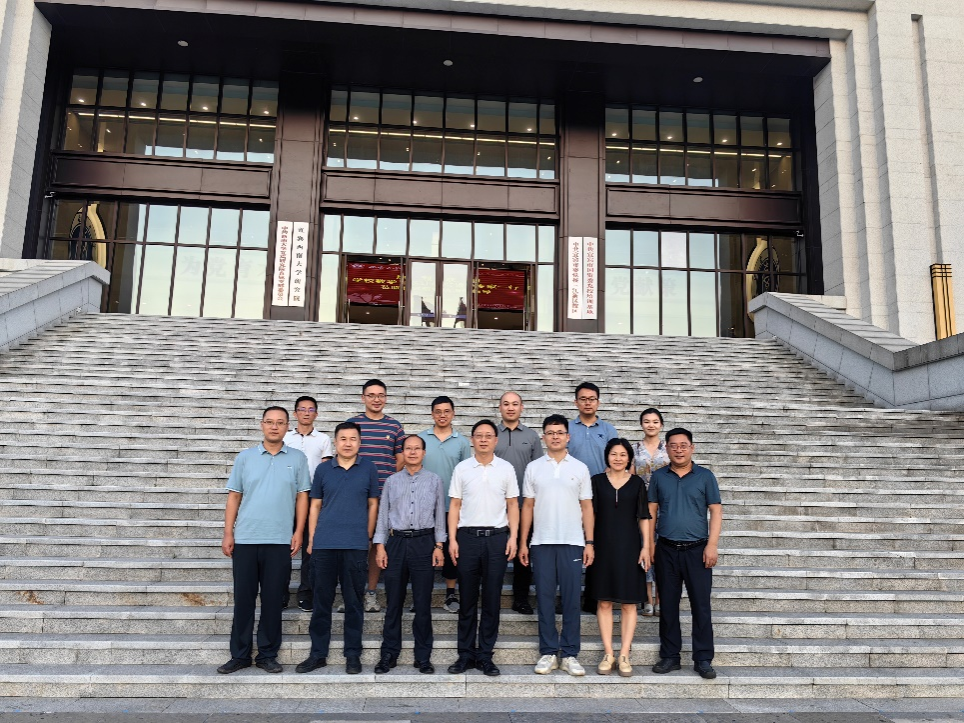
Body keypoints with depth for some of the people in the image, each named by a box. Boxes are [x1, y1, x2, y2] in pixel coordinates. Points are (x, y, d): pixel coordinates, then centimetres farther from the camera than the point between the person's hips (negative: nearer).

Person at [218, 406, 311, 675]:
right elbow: (234, 497, 7)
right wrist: (228, 533, 2)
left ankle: (268, 655, 18)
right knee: (243, 599, 7)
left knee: (272, 599, 6)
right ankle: (240, 655, 19)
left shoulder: (297, 459, 4)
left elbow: (302, 497, 4)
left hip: (280, 541, -1)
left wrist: (298, 532, -3)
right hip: (245, 539, 1)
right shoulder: (245, 457, 7)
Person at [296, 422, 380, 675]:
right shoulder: (323, 469, 7)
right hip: (324, 545, 1)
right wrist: (311, 539, 6)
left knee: (353, 602, 6)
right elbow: (315, 505, 11)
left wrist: (367, 537, 5)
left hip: (356, 546, -1)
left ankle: (353, 655, 18)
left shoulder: (369, 468, 4)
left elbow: (372, 504, 8)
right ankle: (318, 654, 19)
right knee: (321, 601, 7)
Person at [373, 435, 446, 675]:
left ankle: (423, 657, 13)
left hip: (424, 543, -1)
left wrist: (438, 545, -1)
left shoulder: (435, 481, 7)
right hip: (397, 542, 1)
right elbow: (383, 514, 9)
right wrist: (380, 546, 2)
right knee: (393, 603, 5)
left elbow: (440, 514, 6)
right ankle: (389, 655, 16)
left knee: (423, 603, 3)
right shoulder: (392, 481, 10)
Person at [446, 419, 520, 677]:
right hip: (467, 537, 0)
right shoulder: (462, 468, 5)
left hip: (497, 537, 0)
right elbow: (455, 505, 5)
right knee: (467, 599, 6)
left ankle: (485, 655, 15)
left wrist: (513, 537, -2)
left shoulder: (506, 469, 5)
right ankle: (466, 654, 16)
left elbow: (513, 505, 8)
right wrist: (452, 539, -2)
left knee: (492, 600, 5)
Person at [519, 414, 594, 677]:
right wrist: (523, 542, 3)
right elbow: (528, 506, 7)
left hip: (572, 543, 0)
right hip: (541, 543, 0)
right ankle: (548, 653, 15)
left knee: (572, 599, 2)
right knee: (545, 599, 5)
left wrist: (589, 542, 0)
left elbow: (587, 507, 6)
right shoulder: (533, 468, 6)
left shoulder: (580, 468, 6)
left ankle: (570, 654, 13)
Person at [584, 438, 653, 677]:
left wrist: (646, 547, -2)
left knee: (628, 603, 2)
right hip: (603, 547, 0)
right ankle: (608, 654, 12)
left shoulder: (637, 482, 5)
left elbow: (644, 517, 5)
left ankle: (624, 655, 10)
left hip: (629, 547, 0)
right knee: (604, 602, 3)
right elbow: (589, 513, 4)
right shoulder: (597, 481, 4)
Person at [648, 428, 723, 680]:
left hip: (697, 550, -2)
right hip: (666, 550, 2)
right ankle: (670, 656, 19)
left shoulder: (705, 476, 2)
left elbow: (716, 511, 0)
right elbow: (651, 512, 9)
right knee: (668, 605, 8)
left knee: (701, 605, 1)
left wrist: (712, 545, -8)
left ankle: (703, 659, 11)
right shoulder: (658, 477, 6)